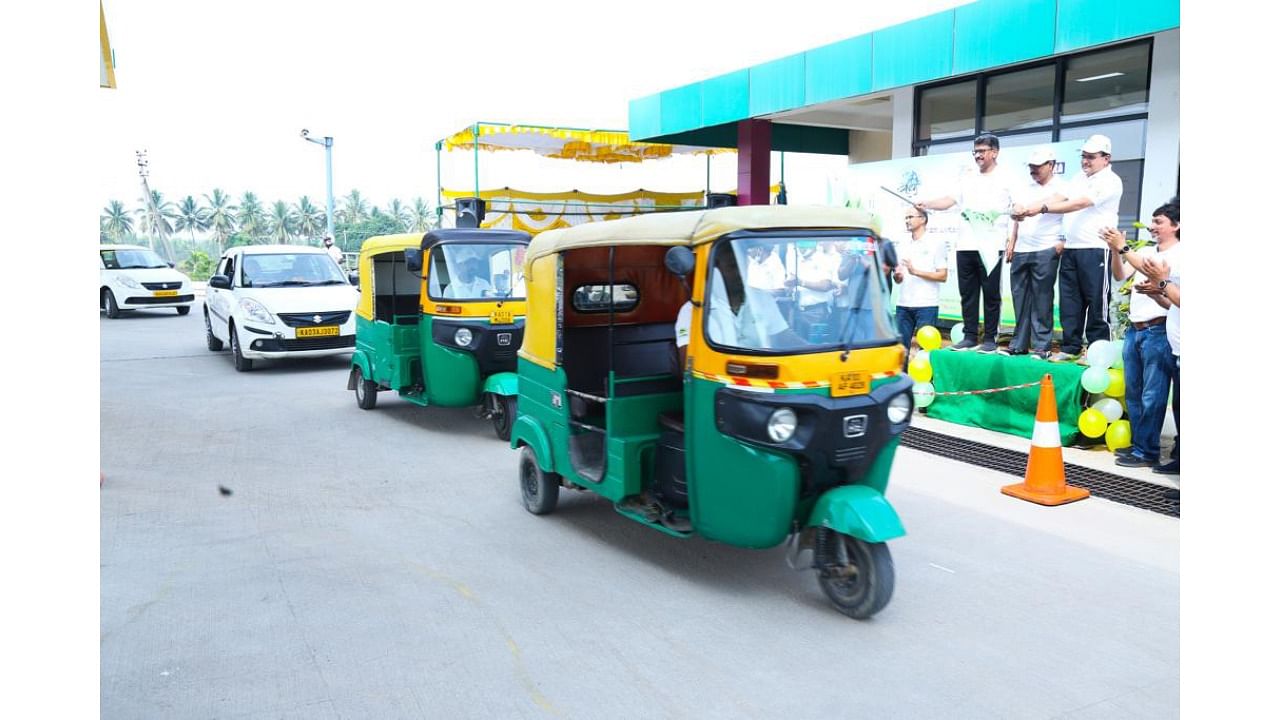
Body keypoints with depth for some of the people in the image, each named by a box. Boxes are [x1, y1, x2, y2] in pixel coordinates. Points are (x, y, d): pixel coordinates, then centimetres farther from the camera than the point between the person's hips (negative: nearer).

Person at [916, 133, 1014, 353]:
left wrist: (1012, 240, -12)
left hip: (990, 247, -5)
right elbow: (950, 200, 8)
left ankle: (989, 339, 7)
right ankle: (970, 337, 13)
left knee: (991, 295, 0)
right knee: (967, 294, 7)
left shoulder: (1006, 180, 3)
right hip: (965, 246, 5)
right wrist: (926, 204, -9)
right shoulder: (967, 179, 17)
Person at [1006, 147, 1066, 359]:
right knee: (1020, 299, 7)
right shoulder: (1025, 188, 18)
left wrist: (1063, 241, -14)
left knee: (1042, 301, -4)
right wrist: (1011, 243, 16)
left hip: (1046, 252, -5)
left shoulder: (1061, 187, 1)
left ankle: (1041, 346, 0)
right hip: (1020, 251, 6)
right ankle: (1019, 344, 13)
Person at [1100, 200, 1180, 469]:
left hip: (1158, 331, -7)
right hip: (1134, 329, 7)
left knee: (1152, 396, -3)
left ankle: (1147, 452, 2)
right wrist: (1115, 250, -8)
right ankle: (1138, 445, 21)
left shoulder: (1179, 254, -4)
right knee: (1133, 393, 11)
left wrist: (1123, 247, -20)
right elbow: (1120, 275, 7)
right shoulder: (1144, 252, 16)